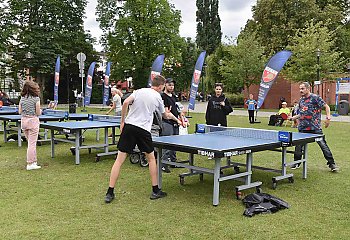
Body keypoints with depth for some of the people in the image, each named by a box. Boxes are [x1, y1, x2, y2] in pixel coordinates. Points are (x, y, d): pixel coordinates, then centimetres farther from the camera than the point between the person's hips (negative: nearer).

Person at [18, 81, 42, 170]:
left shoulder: (22, 98, 5)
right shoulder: (36, 98, -10)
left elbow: (20, 112, 8)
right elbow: (38, 113, -9)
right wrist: (40, 111, 12)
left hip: (23, 120, 6)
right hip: (33, 120, -6)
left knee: (30, 142, 16)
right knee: (32, 143, -1)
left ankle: (33, 161, 23)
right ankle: (30, 164, 2)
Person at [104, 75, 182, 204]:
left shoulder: (139, 91, 9)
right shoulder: (158, 97, 8)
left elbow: (126, 103, -6)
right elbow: (166, 116, 23)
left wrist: (122, 121, 3)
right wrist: (176, 118, 43)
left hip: (129, 126, 2)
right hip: (144, 130, -1)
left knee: (119, 160, 3)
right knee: (151, 159, 18)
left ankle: (110, 193, 3)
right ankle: (155, 191, 22)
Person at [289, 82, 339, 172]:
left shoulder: (315, 97, -6)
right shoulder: (301, 100, 14)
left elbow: (326, 106, -6)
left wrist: (328, 118, -16)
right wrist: (293, 117, 11)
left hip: (315, 127, -6)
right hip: (303, 128, 6)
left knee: (323, 145, -3)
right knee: (298, 145, 7)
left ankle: (332, 164, 6)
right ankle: (296, 163, 22)